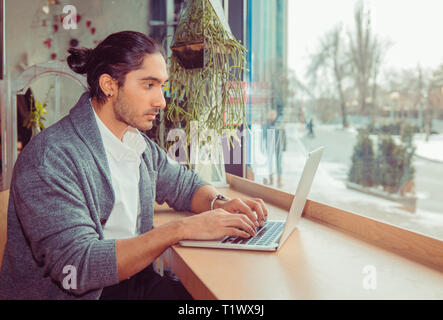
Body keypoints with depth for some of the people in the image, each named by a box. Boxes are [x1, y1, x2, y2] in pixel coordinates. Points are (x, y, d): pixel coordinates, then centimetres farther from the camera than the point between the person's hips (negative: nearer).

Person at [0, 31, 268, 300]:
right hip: (78, 294, -6)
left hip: (135, 283, 7)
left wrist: (219, 205, -2)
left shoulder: (140, 144, 6)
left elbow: (185, 184, 21)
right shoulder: (51, 157, -20)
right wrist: (181, 229, -28)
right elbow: (76, 267, -27)